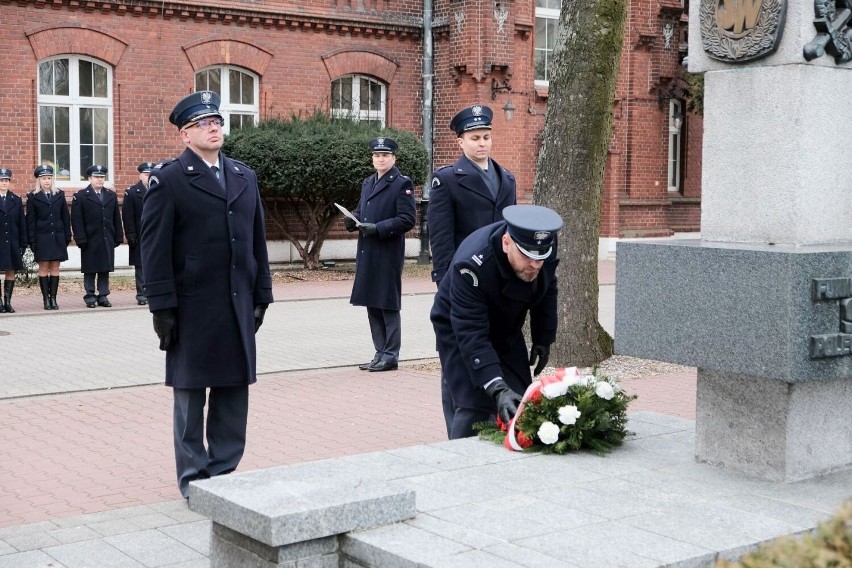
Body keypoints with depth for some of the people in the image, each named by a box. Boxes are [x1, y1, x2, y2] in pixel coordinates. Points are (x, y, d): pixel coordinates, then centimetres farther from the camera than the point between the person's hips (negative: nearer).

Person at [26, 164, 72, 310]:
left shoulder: (59, 195, 9)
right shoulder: (33, 197, 3)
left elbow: (66, 217, 11)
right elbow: (30, 220, 1)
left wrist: (67, 237, 6)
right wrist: (32, 240, -5)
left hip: (58, 237, 2)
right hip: (42, 237, -2)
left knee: (55, 268, 2)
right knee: (43, 268, -1)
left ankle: (53, 298, 6)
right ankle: (46, 299, 2)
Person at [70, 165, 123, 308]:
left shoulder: (111, 195, 12)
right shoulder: (80, 196, 0)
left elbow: (116, 219, 12)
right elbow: (77, 221, -5)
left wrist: (118, 237, 6)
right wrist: (81, 239, -12)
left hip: (108, 241, 4)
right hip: (90, 241, -3)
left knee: (105, 269, 5)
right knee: (90, 270, 1)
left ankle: (103, 296, 11)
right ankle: (90, 296, 7)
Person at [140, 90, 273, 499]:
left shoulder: (244, 177, 13)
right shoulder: (168, 179, -4)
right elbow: (155, 248, -8)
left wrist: (262, 295, 10)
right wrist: (162, 307, -12)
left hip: (238, 306, 5)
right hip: (192, 307, -5)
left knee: (234, 389, 9)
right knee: (190, 393, 5)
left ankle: (224, 471, 21)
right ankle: (193, 476, 16)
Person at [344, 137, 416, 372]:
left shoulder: (402, 184, -6)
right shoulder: (367, 183, 17)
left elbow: (407, 219, -12)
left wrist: (378, 228, -19)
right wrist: (352, 220, 1)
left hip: (388, 254, -7)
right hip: (367, 253, 7)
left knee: (388, 305, -2)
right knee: (372, 304, 11)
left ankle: (390, 355, 6)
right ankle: (380, 353, 20)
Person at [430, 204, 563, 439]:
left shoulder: (545, 245, -21)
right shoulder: (472, 264, -39)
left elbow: (546, 289, 2)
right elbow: (471, 335, -40)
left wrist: (543, 339, 4)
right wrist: (497, 389, -48)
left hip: (507, 331, 6)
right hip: (460, 330, -5)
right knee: (472, 408, -17)